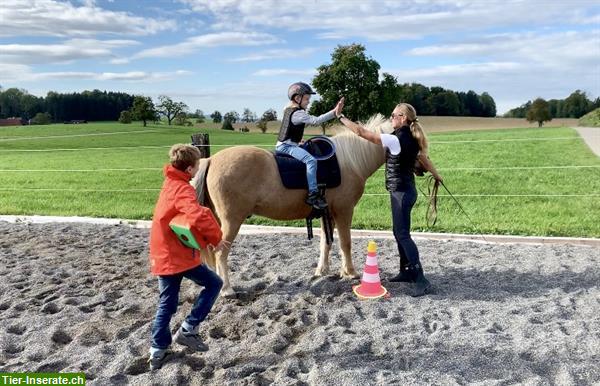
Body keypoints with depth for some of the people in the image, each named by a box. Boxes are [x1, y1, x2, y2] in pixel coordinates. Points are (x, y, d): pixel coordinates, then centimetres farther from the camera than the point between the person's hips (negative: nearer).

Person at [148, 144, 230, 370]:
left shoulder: (170, 184, 13)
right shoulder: (182, 189, -18)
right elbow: (198, 216, -35)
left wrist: (207, 236, 4)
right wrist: (215, 237, -18)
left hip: (164, 255, 9)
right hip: (179, 255, -9)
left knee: (166, 304, 16)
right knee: (214, 283, 6)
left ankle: (158, 350, 21)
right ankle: (188, 329, 7)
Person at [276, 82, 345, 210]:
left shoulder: (288, 110, 15)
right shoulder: (298, 113, -15)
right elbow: (315, 121, -27)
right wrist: (334, 113, -33)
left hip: (282, 145, 11)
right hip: (287, 146, -11)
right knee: (311, 160, -29)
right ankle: (312, 194, -36)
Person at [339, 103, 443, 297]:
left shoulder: (394, 140, -19)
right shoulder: (412, 140, 7)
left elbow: (362, 132, -18)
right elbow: (424, 159, 23)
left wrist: (342, 118, -7)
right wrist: (436, 175, 40)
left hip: (400, 192, -9)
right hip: (406, 190, 9)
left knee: (402, 234, -8)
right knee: (399, 232, 16)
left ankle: (421, 279, -9)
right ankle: (407, 271, 25)